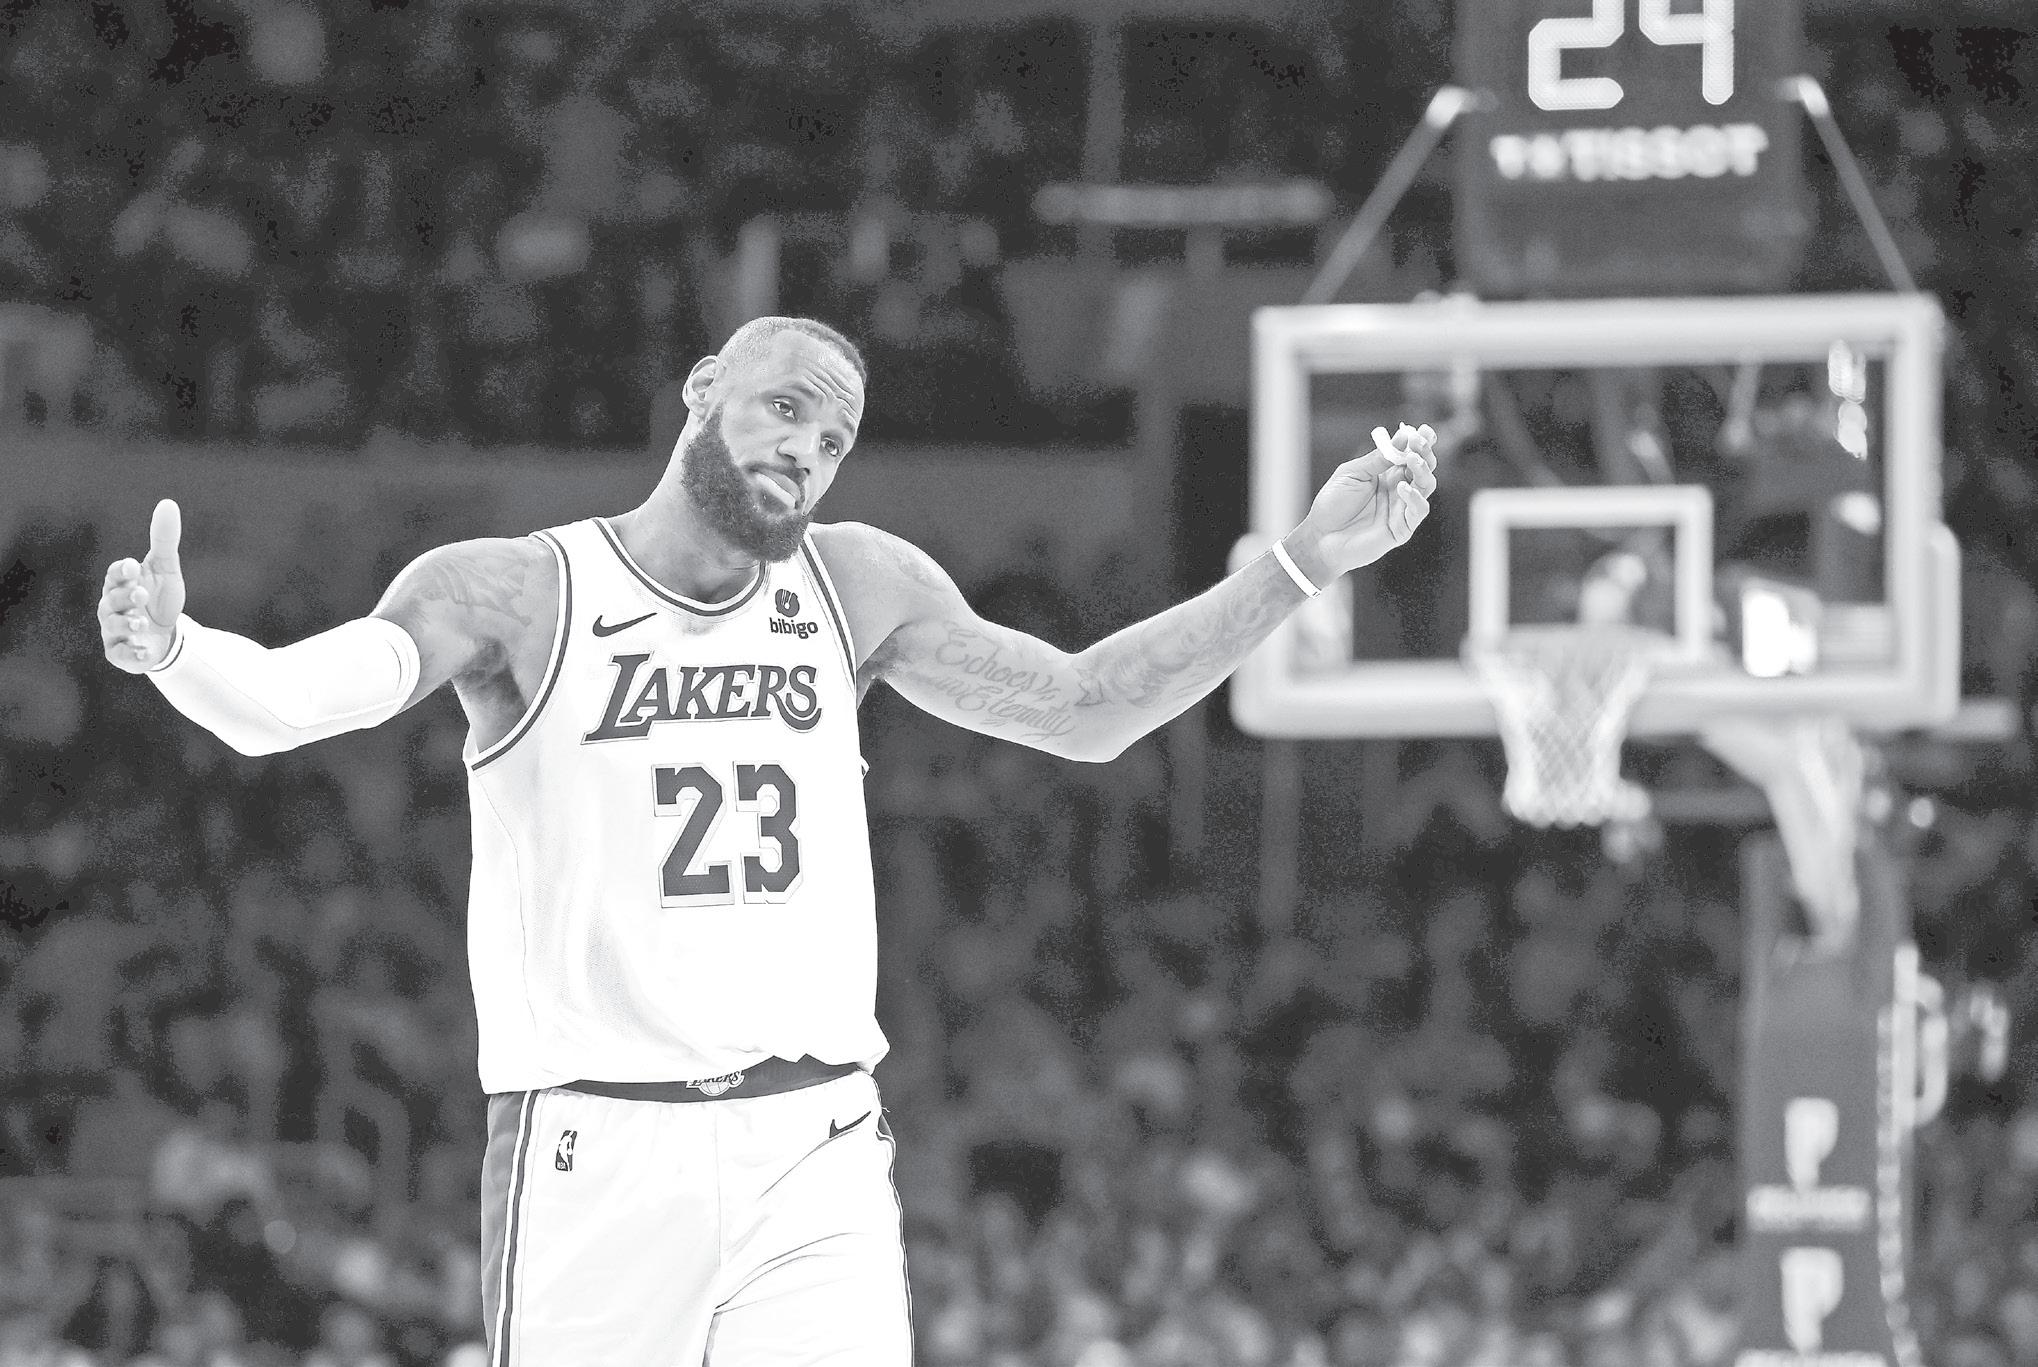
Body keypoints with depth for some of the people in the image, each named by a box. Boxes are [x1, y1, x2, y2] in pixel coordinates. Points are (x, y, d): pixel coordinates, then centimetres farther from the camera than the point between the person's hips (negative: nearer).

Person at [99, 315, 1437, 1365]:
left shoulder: (857, 585, 10)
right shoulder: (514, 592, -4)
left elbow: (1083, 708, 19)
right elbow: (285, 703, -18)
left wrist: (1307, 562, 12)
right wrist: (174, 650, -41)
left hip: (815, 1152, 3)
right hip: (599, 1148, -3)